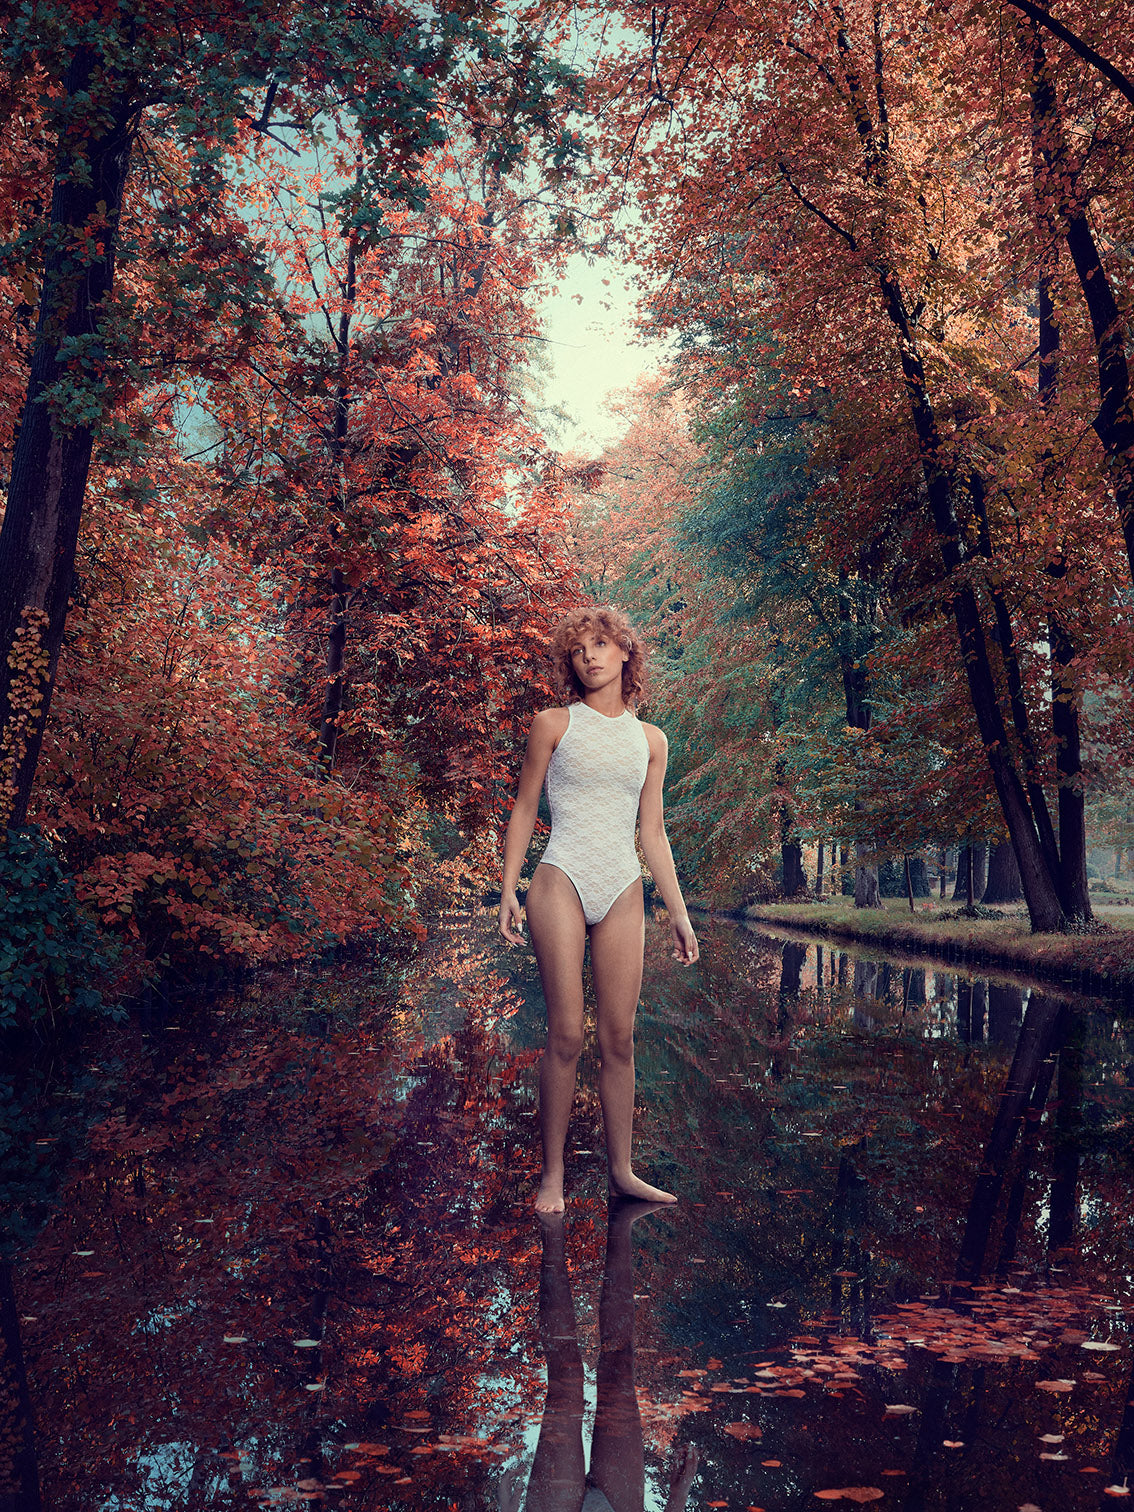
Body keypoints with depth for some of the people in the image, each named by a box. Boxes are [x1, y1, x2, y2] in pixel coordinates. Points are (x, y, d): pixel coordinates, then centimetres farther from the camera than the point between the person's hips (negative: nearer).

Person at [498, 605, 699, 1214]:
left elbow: (653, 834, 15)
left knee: (619, 1038, 3)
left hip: (623, 893, 3)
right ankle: (552, 1174, 4)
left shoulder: (649, 740, 13)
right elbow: (523, 811, 7)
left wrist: (678, 911, 11)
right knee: (566, 1034, -6)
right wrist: (508, 890, -2)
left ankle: (621, 1171, 12)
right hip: (562, 882, -3)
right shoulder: (554, 725, 5)